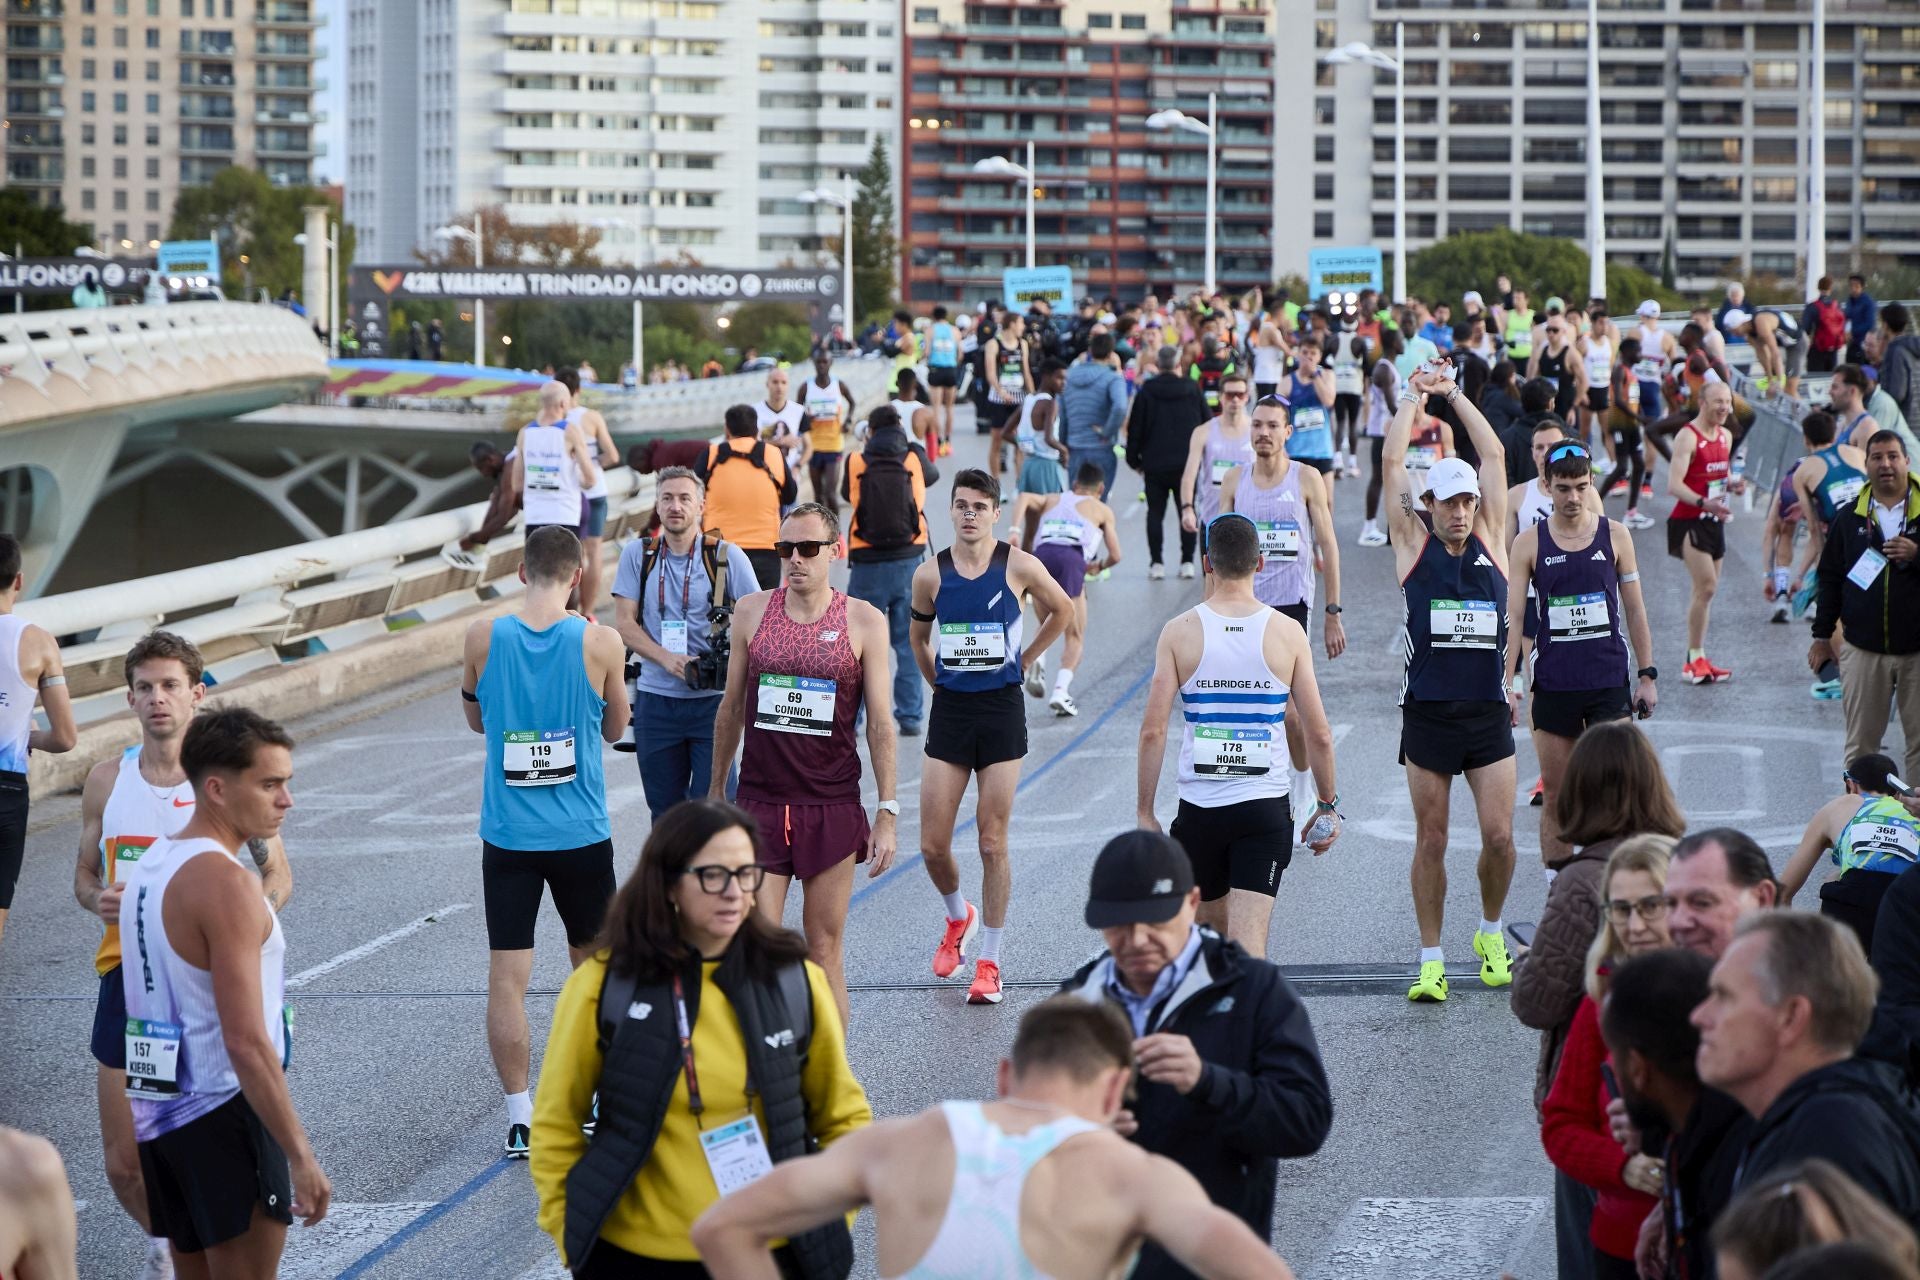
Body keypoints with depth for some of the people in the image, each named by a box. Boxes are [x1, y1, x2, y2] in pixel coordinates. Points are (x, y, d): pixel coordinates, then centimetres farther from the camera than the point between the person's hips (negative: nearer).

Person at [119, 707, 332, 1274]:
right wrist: (300, 1157, -21)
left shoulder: (149, 865, 10)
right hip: (224, 1113, -9)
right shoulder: (225, 882, -19)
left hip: (155, 1113, 9)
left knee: (195, 1274, 16)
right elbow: (246, 1042, -23)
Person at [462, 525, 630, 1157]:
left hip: (507, 837, 0)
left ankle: (520, 1121, -2)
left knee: (507, 976, 2)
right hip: (581, 836, 0)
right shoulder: (600, 642, -9)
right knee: (593, 962, 19)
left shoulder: (483, 637, -7)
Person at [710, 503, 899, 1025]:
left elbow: (880, 723, 0)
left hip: (832, 806, -1)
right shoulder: (752, 612, 5)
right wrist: (715, 790, 17)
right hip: (759, 802, 1)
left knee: (824, 947, 4)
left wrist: (887, 812, -3)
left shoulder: (863, 621, -1)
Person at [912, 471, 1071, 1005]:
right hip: (949, 711, 2)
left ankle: (988, 961, 8)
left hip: (1002, 709, -2)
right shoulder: (930, 574, 0)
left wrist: (1023, 660, 9)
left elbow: (1062, 611, 11)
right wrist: (937, 680, 13)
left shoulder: (1019, 567, -6)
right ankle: (959, 917, 31)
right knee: (933, 845, 0)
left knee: (993, 844, -1)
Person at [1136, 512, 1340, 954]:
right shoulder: (1288, 633, -3)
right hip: (1266, 806, -1)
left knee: (1212, 927, 21)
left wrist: (1145, 812, 0)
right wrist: (1328, 805, 11)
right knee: (1248, 937, -6)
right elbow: (1319, 735, -2)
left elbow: (1153, 730, -7)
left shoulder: (1180, 632, -4)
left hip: (1199, 807, 1)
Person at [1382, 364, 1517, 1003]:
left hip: (1488, 712, 2)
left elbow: (1495, 455, 8)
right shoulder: (1414, 545, 3)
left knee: (1499, 837, -2)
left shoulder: (1490, 541, 8)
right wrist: (1414, 396, 10)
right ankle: (1432, 961, 9)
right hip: (1427, 714, -2)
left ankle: (1491, 935, 21)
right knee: (1430, 842, 2)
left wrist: (1454, 393, 13)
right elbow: (1392, 462, 0)